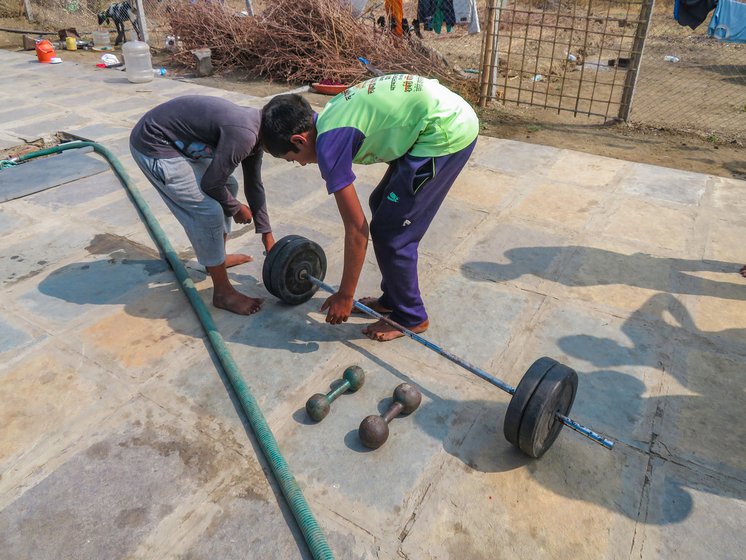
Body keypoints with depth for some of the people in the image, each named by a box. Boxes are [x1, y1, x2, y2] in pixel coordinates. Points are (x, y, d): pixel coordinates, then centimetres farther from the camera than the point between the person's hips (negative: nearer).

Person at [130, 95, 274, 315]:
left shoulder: (255, 128, 1)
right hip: (153, 146, -10)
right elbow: (211, 183, -21)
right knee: (208, 211, -12)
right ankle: (223, 292, 2)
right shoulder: (243, 134, -29)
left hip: (179, 141, 10)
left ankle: (217, 258, 33)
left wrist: (267, 235, 14)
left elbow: (254, 184, 11)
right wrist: (235, 208, 0)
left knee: (229, 186, 16)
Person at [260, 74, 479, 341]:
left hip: (447, 133, -10)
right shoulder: (330, 116, 11)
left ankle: (410, 318, 18)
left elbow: (356, 229, -11)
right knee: (382, 205, 18)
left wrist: (345, 296, -1)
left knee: (390, 233, -1)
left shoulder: (328, 145, -15)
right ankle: (393, 298, 31)